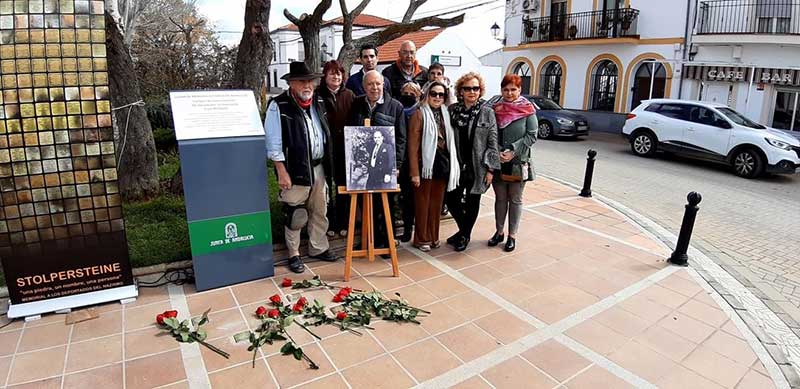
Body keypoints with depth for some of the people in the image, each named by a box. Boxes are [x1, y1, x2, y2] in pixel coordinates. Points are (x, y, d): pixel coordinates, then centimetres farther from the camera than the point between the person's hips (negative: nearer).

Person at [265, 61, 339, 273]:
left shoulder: (319, 102, 9)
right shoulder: (279, 106, -10)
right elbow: (274, 143, -12)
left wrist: (327, 164, 15)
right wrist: (282, 172, -15)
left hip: (318, 167, 6)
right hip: (295, 169, -6)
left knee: (319, 211, 16)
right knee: (295, 215, 3)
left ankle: (318, 248, 33)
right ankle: (294, 254, 21)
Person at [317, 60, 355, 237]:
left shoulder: (349, 95, 7)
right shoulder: (319, 95, -2)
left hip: (346, 148, 2)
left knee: (344, 185, 9)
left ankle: (343, 223, 22)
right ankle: (329, 224, 17)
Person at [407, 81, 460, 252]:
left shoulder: (445, 114, 11)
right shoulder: (420, 114, -7)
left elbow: (450, 142, 13)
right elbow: (413, 145, -11)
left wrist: (452, 165, 5)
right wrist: (414, 172, -15)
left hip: (443, 164, 5)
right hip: (426, 164, -5)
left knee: (437, 203, 13)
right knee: (423, 203, 6)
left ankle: (433, 236, 27)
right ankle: (422, 239, 19)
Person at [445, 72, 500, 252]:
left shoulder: (487, 112, -3)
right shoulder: (452, 110, 3)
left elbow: (492, 142, -4)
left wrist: (490, 168, -8)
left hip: (477, 166, -2)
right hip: (457, 165, 3)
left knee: (472, 202, 8)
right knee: (451, 200, 6)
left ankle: (465, 235, 30)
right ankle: (463, 229, 33)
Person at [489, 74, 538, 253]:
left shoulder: (527, 109, -3)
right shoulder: (495, 109, 3)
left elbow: (531, 136, -7)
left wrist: (513, 152, -15)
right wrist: (497, 153, -13)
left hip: (518, 162, -2)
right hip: (497, 162, 2)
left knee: (515, 199, 8)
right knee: (500, 198, 12)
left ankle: (512, 235, 19)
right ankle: (499, 232, 26)